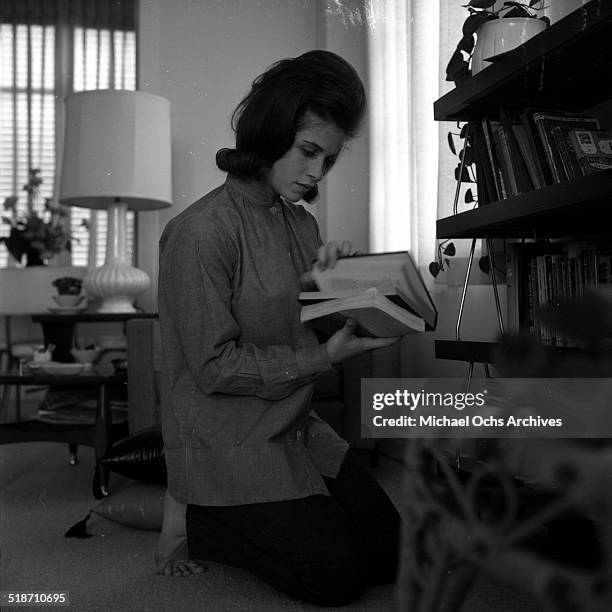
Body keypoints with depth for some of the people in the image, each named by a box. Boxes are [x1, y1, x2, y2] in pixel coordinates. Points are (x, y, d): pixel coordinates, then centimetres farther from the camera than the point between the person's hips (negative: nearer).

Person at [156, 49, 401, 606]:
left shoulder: (302, 224, 7)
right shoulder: (201, 231, -18)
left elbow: (303, 333, 10)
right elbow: (214, 368, -19)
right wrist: (325, 358, -22)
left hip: (297, 430, 8)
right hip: (225, 445, -8)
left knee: (391, 554, 5)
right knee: (337, 576, -10)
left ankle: (239, 516, 18)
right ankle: (192, 519, 7)